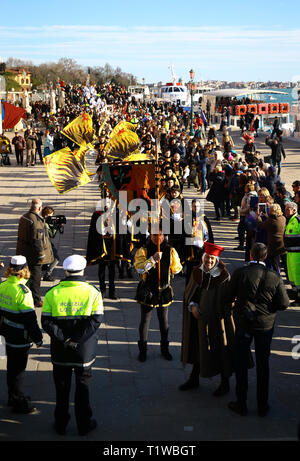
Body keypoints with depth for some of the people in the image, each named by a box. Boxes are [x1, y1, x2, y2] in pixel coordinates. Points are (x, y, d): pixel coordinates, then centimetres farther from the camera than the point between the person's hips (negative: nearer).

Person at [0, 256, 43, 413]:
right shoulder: (22, 291, -23)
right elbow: (29, 318, -20)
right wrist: (37, 337, -11)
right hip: (20, 337, -8)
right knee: (18, 368, 3)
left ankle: (13, 396, 34)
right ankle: (18, 401, 13)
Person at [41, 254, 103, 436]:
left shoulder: (52, 293, -4)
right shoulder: (93, 292, -6)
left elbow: (46, 321, -9)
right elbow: (96, 320, -15)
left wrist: (64, 339, -11)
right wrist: (77, 340, -14)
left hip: (60, 351, 1)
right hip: (84, 351, -1)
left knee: (62, 387, 15)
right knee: (83, 387, 14)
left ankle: (61, 424, 26)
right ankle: (84, 424, 24)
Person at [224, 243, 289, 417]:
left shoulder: (240, 273, -12)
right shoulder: (275, 277, -10)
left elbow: (227, 297, -9)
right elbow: (284, 303, -8)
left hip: (243, 323, -1)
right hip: (266, 324, 1)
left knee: (241, 363, 11)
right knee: (263, 365, 13)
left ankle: (241, 404, 18)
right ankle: (263, 406, 21)